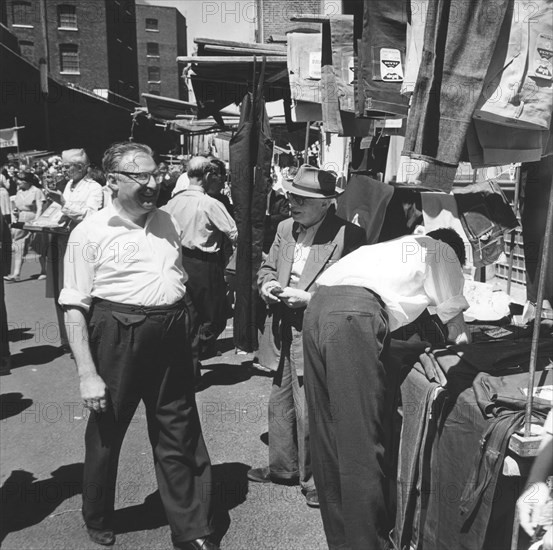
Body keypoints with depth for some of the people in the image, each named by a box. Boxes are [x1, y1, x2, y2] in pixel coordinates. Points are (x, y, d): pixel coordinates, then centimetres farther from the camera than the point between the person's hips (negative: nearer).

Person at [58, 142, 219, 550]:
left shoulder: (167, 222, 8)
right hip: (117, 337, -4)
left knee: (180, 439, 12)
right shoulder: (91, 232, -8)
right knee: (106, 433, 15)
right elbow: (75, 308, -10)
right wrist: (87, 374, -14)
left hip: (172, 339, 4)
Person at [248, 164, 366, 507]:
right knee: (280, 403, 19)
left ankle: (315, 479, 22)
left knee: (309, 411, 0)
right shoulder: (285, 229, 9)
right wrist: (268, 284, -2)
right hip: (286, 332, 8)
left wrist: (308, 298, -20)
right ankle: (282, 467, 39)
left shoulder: (348, 236, -14)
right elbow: (267, 267, 21)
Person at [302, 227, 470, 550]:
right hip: (354, 315, -8)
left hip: (318, 307, 8)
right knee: (362, 447, -2)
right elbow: (456, 330, 21)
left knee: (329, 440, 13)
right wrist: (463, 339, 39)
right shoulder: (442, 251, 19)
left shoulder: (401, 247, 38)